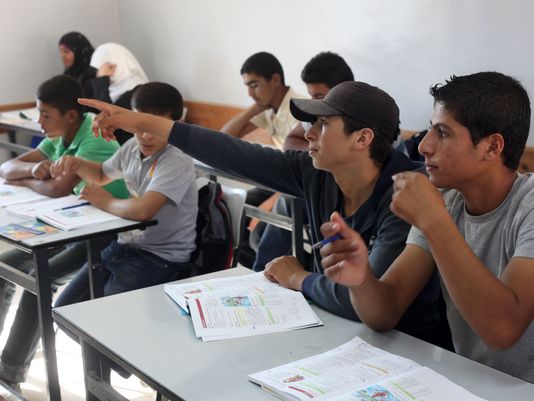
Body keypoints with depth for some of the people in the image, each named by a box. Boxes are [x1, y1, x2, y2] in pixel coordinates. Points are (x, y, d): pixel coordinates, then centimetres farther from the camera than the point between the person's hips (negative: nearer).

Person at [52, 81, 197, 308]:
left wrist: (106, 202, -17)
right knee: (64, 307, 4)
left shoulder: (177, 163, -21)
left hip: (163, 259, -8)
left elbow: (143, 210, -36)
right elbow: (102, 174, 26)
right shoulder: (132, 147, 3)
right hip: (125, 245, 8)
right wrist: (76, 164, 5)